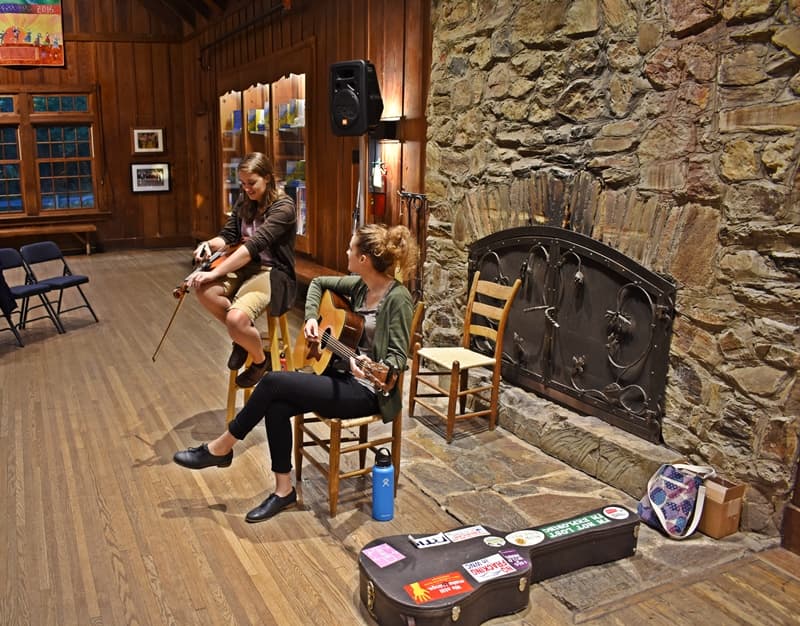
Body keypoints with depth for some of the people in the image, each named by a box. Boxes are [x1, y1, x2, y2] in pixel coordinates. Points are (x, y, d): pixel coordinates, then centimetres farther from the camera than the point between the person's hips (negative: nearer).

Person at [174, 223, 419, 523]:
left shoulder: (397, 298, -18)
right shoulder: (360, 285, 4)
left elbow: (398, 357, -20)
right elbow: (318, 282, 21)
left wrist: (370, 370, -39)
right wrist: (311, 318, 5)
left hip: (368, 390, -8)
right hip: (342, 376, 8)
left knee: (274, 382, -18)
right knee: (276, 406, -15)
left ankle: (220, 449, 1)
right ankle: (284, 490, -1)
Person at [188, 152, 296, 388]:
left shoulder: (283, 207, -18)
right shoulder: (243, 202, 7)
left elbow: (255, 245, -28)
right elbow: (228, 236, 7)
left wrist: (215, 272, -32)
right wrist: (210, 244, -18)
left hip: (274, 273, -7)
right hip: (245, 266, 7)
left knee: (236, 318, -32)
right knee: (205, 290, -24)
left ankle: (260, 360, 3)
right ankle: (242, 337, 2)